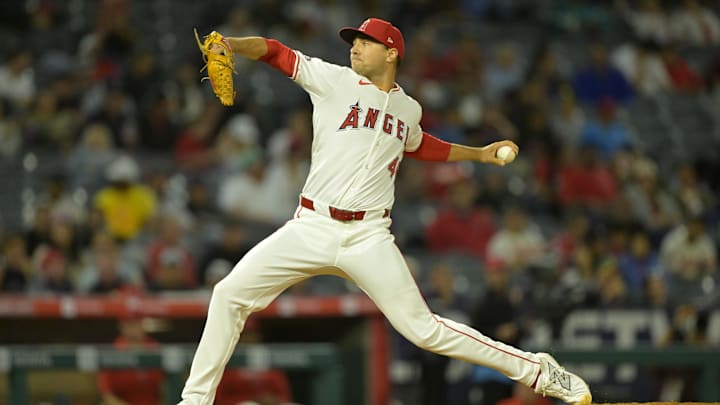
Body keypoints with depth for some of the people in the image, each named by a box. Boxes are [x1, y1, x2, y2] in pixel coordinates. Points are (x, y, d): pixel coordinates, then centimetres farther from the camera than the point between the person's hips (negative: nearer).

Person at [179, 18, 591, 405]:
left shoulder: (408, 109, 13)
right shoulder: (333, 80, 3)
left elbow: (419, 145, 35)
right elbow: (276, 52, -7)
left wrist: (480, 154, 36)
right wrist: (231, 44, -25)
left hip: (369, 237, 0)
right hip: (312, 228, 0)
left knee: (424, 329, -6)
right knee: (230, 293, -12)